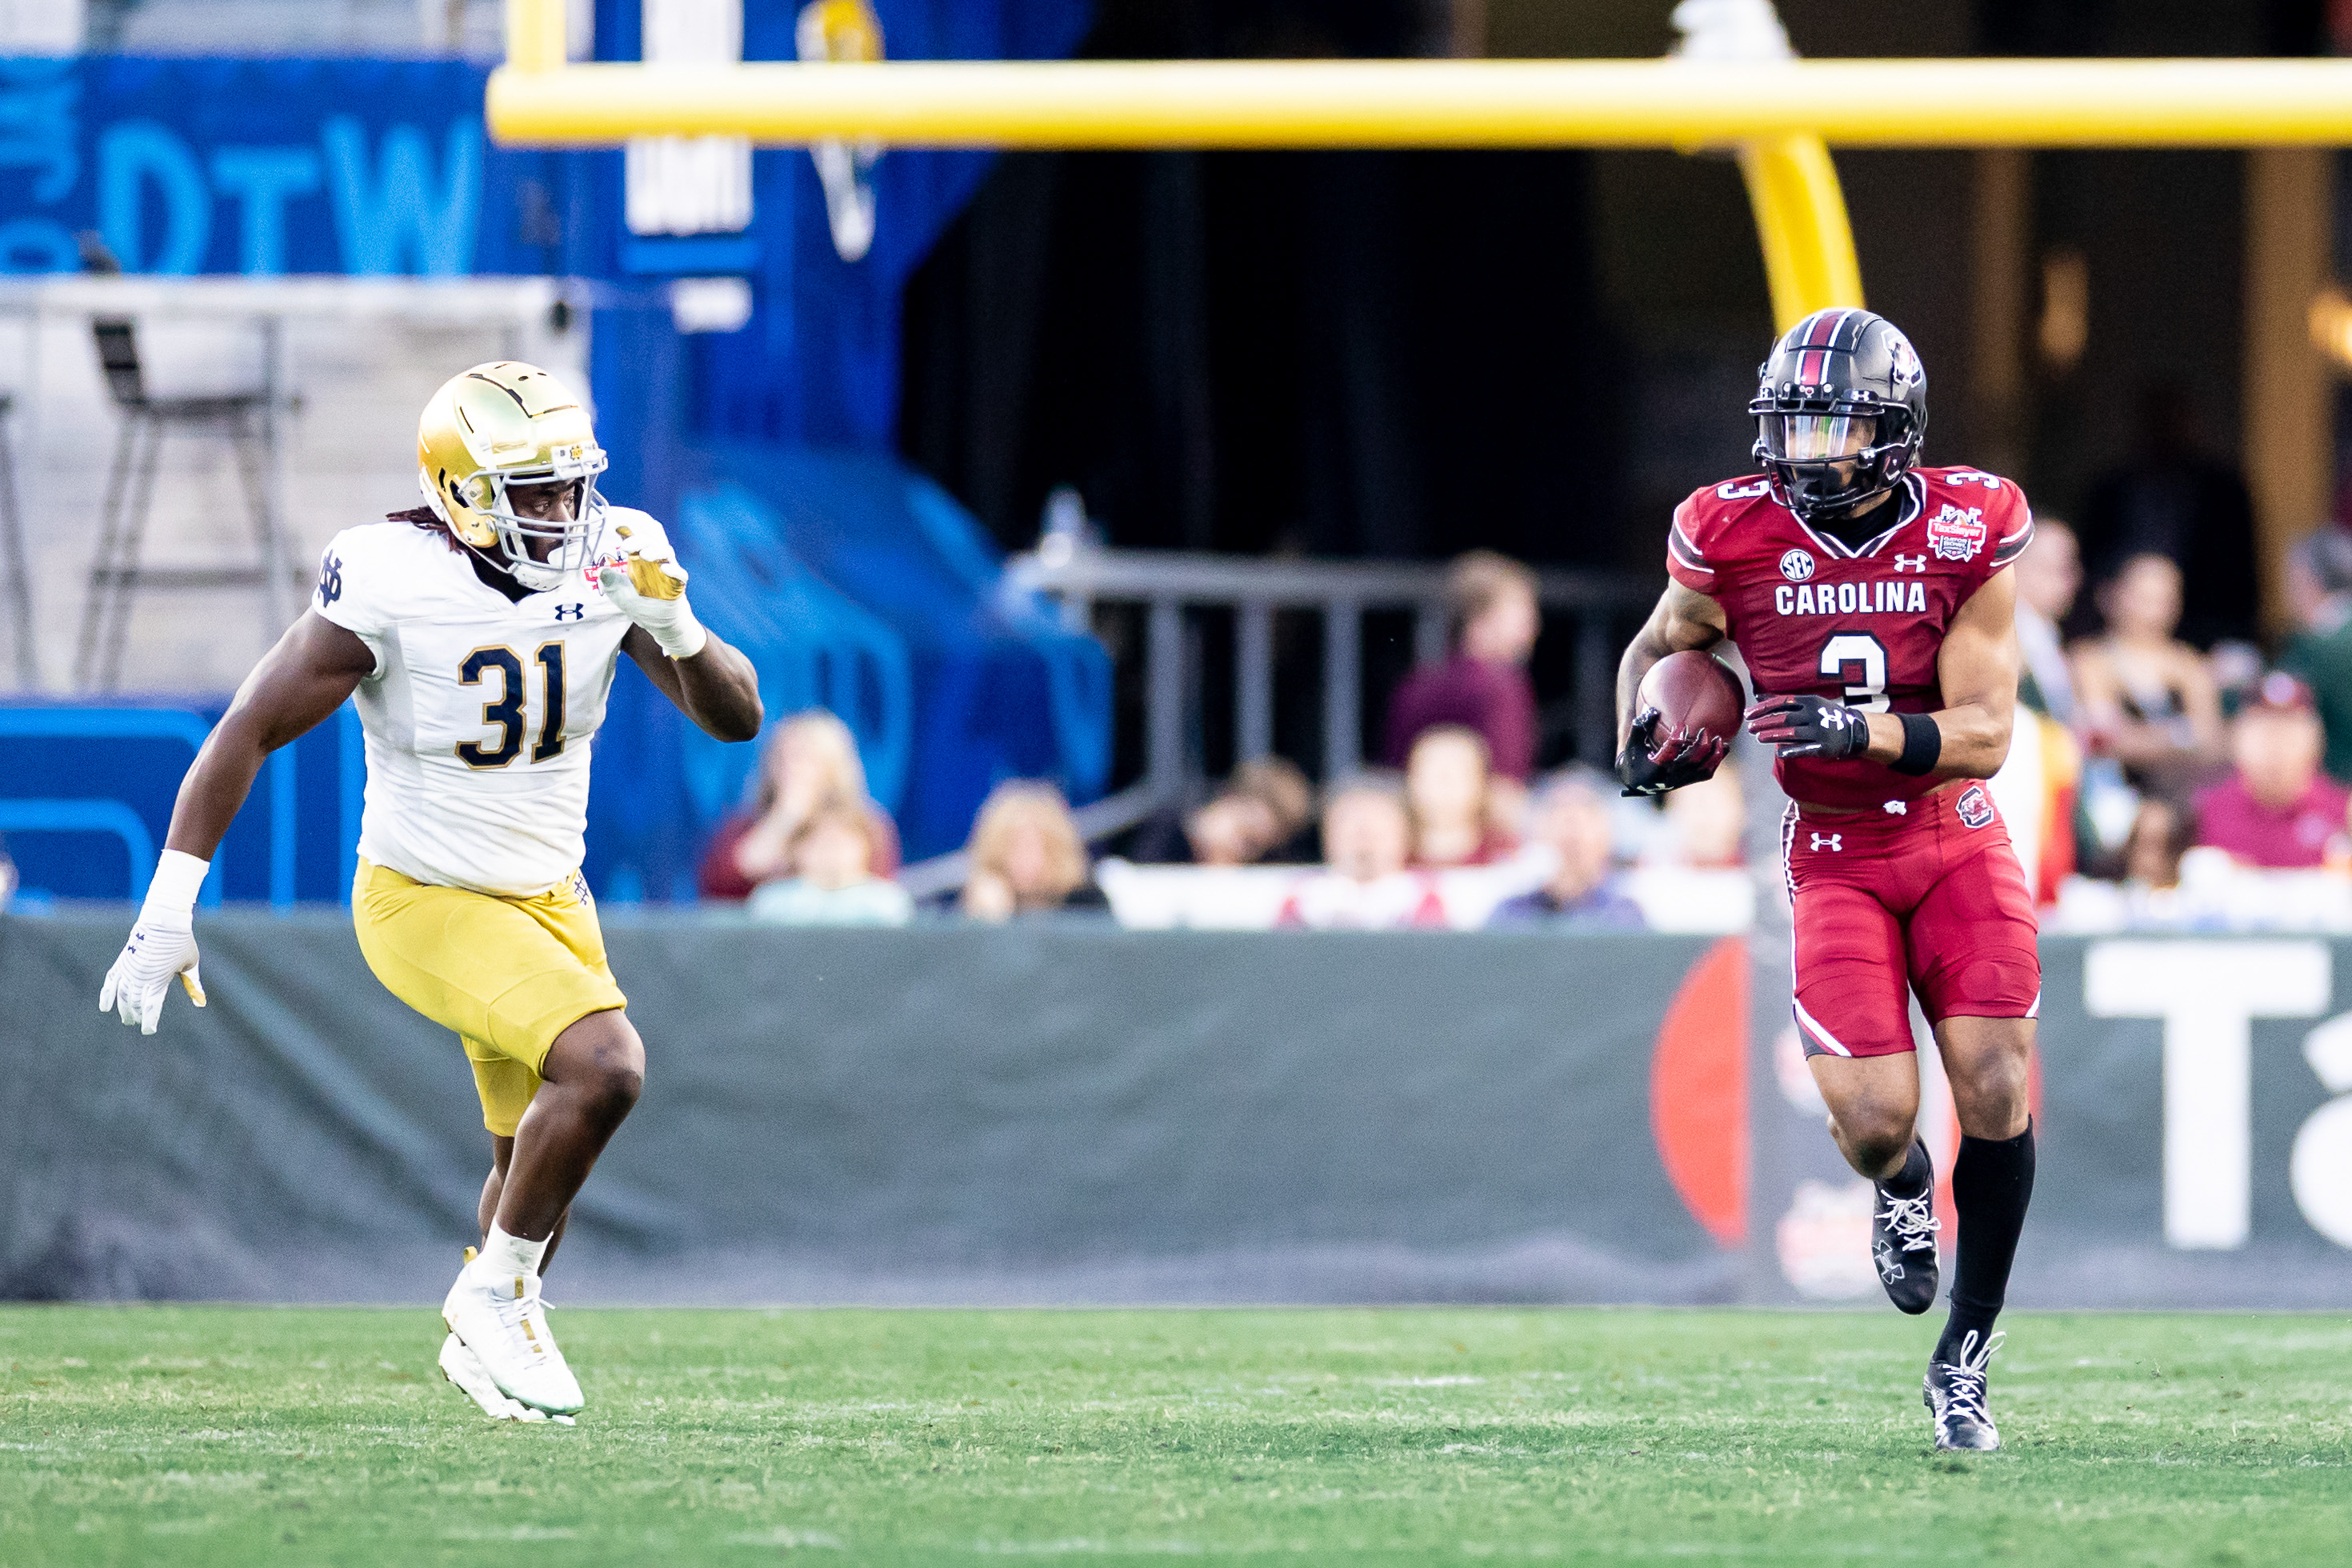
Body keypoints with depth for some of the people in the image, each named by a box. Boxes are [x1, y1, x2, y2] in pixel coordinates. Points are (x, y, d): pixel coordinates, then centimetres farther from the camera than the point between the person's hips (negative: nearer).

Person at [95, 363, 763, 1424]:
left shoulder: (612, 562, -10)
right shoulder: (390, 585, -24)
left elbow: (735, 718, -6)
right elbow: (247, 734, -19)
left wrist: (675, 629, -28)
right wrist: (167, 913, -21)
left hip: (547, 896, 6)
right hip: (423, 901, -6)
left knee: (536, 1154, 17)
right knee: (604, 1066, -25)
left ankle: (483, 1341, 44)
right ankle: (494, 1292, -5)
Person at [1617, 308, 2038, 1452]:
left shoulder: (1964, 536, -11)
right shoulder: (1736, 540, -8)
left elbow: (1983, 736, -14)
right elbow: (1656, 646, 13)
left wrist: (1861, 732, -30)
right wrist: (1640, 739, -8)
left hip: (1956, 840, 0)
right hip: (1834, 855, 0)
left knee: (1996, 1090, -13)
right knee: (1874, 1117, -15)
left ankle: (1965, 1358, 5)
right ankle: (1901, 1190, 27)